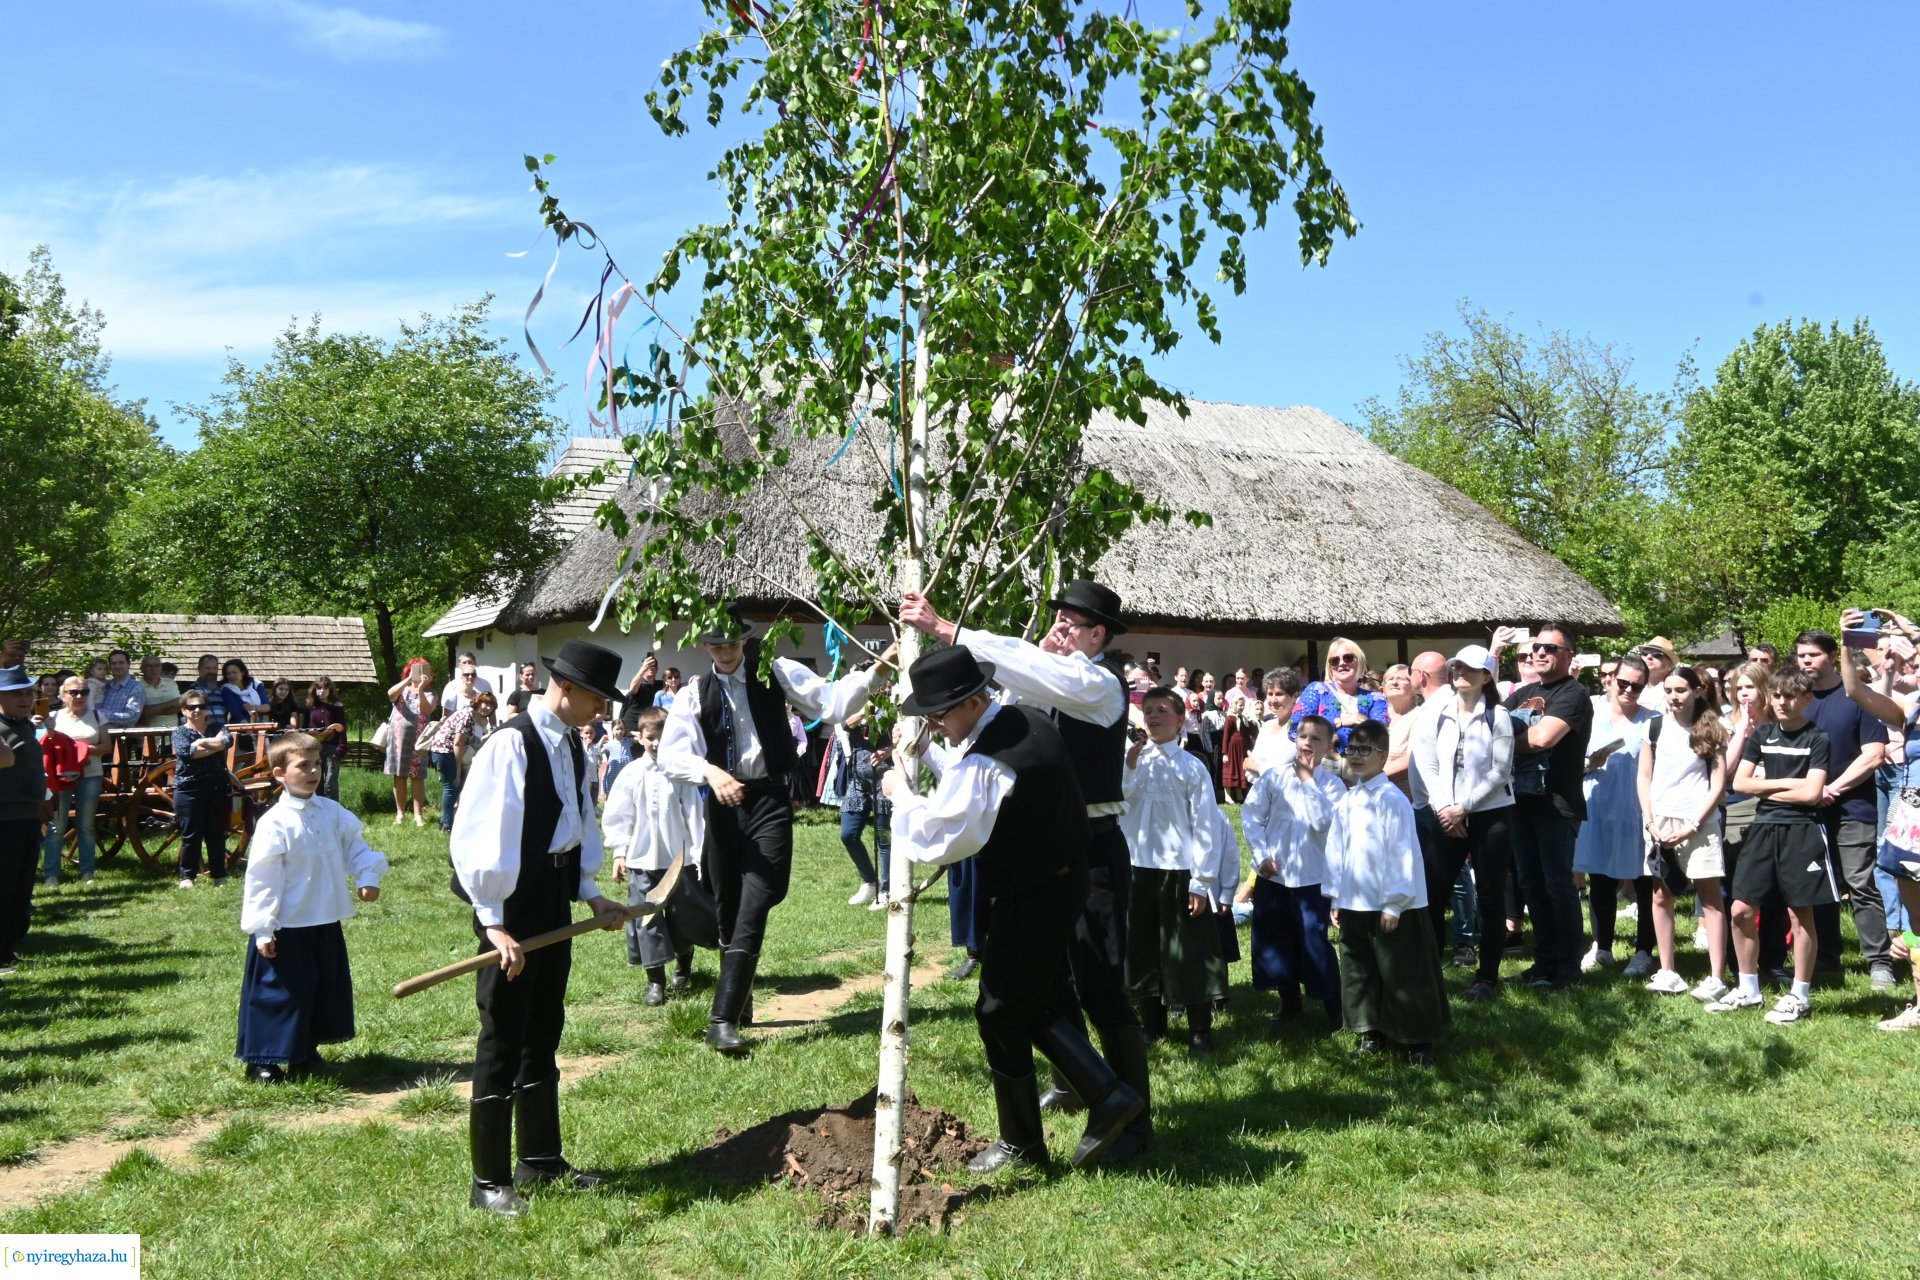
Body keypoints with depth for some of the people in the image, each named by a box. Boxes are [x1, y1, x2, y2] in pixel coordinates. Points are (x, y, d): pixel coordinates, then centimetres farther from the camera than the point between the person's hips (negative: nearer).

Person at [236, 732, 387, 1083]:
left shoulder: (332, 813, 1)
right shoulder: (274, 824, -17)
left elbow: (354, 845, 12)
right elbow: (261, 879, -16)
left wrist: (367, 876, -7)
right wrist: (262, 930, -15)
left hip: (325, 922, 7)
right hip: (287, 927, -7)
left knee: (324, 986, 17)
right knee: (281, 992, 1)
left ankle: (306, 1052, 34)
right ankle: (262, 1061, 16)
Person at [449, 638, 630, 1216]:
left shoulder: (570, 745, 7)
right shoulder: (512, 743, -19)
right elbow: (478, 836, -22)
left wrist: (591, 894, 11)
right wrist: (494, 921, -22)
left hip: (555, 900, 9)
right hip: (514, 905, -8)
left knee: (543, 1035, 18)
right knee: (503, 1042, 2)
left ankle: (541, 1159, 32)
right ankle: (489, 1181, 15)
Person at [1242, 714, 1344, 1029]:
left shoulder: (1332, 784, -6)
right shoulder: (1274, 776, -2)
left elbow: (1323, 821, -20)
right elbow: (1251, 814, -1)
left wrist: (1309, 780, -16)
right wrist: (1261, 855, -7)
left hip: (1312, 876, -3)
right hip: (1272, 873, 3)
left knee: (1315, 941, -2)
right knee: (1274, 938, 12)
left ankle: (1333, 1005, 15)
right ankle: (1289, 999, 30)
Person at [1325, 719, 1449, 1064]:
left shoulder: (1392, 800, -14)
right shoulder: (1346, 803, 7)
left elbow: (1403, 854, -15)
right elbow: (1336, 851, 12)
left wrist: (1394, 905, -15)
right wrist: (1336, 898, 10)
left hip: (1391, 907, -7)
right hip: (1354, 905, 7)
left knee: (1403, 974, 2)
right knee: (1359, 972, 15)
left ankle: (1418, 1039, 13)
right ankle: (1372, 1031, 28)